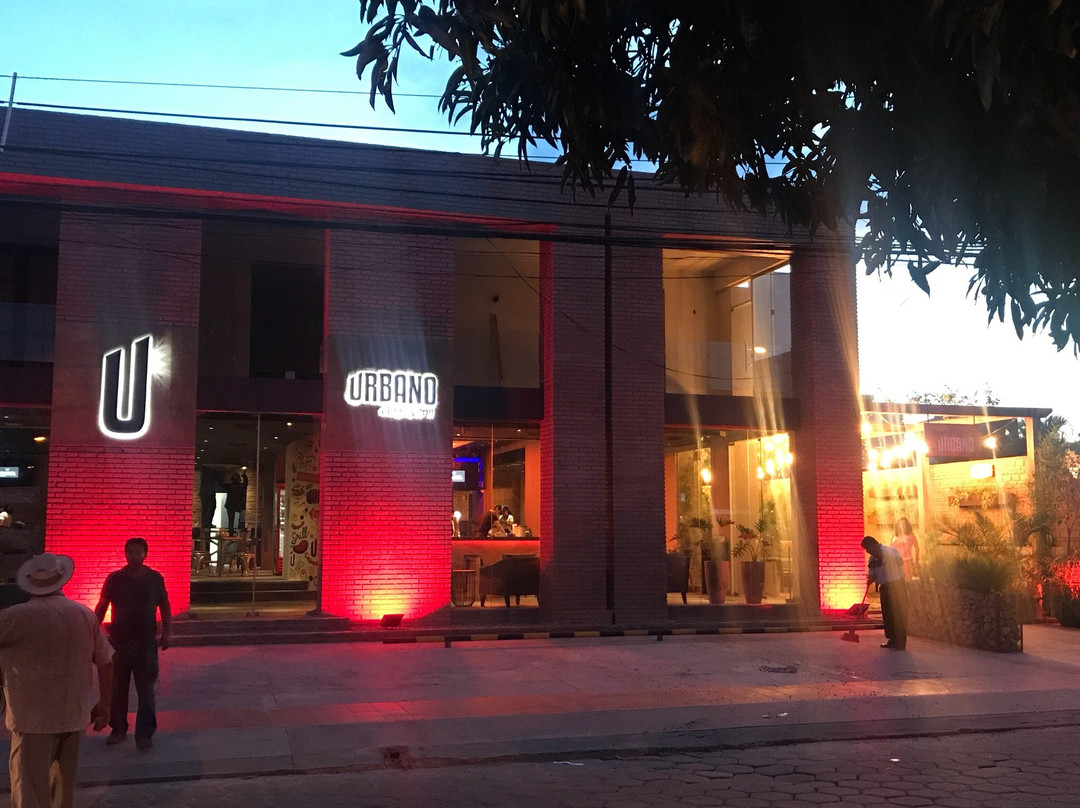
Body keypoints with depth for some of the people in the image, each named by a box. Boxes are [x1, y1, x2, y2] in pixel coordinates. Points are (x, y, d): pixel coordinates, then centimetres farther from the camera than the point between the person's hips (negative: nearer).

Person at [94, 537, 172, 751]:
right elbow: (101, 607, 6)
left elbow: (165, 608, 9)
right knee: (116, 689, 9)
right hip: (118, 641, 1)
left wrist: (167, 633, 0)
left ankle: (144, 734, 5)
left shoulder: (155, 579, 3)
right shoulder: (115, 578, 2)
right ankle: (118, 729, 24)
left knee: (146, 691, 0)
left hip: (146, 642, -1)